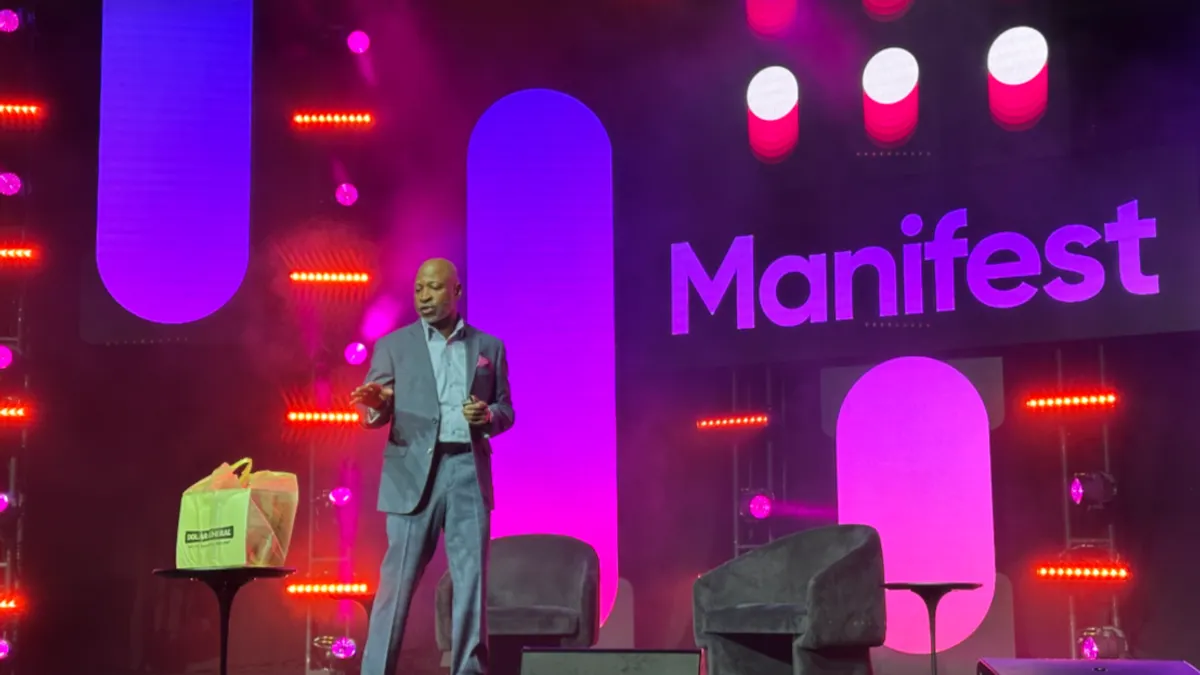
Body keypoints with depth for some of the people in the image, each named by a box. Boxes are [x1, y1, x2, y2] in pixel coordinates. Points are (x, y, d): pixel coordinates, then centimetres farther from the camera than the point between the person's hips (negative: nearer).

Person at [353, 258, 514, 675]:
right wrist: (377, 404, -24)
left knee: (471, 579, 2)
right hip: (415, 472, -2)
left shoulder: (489, 347, 12)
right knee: (397, 581, -4)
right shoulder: (393, 345, 6)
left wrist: (487, 416, -10)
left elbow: (506, 412, 13)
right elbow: (376, 414, 0)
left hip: (469, 471, 2)